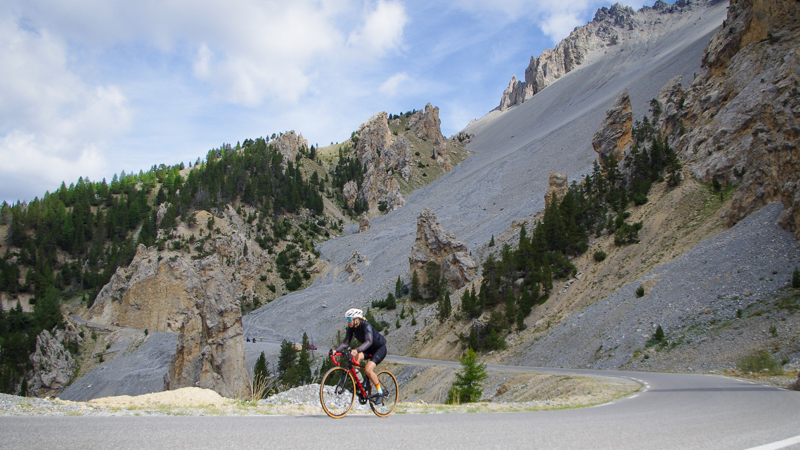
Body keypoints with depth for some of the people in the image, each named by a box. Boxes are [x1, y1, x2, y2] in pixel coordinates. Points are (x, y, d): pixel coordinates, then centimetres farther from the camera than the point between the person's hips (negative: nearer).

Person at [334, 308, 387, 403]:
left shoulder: (366, 325, -29)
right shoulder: (351, 328, -9)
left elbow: (369, 341, -44)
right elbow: (346, 343, -10)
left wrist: (357, 350, -61)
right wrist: (336, 350, -28)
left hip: (380, 349, -6)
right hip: (369, 349, 6)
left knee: (368, 369, -26)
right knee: (356, 357, -26)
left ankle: (380, 392, -6)